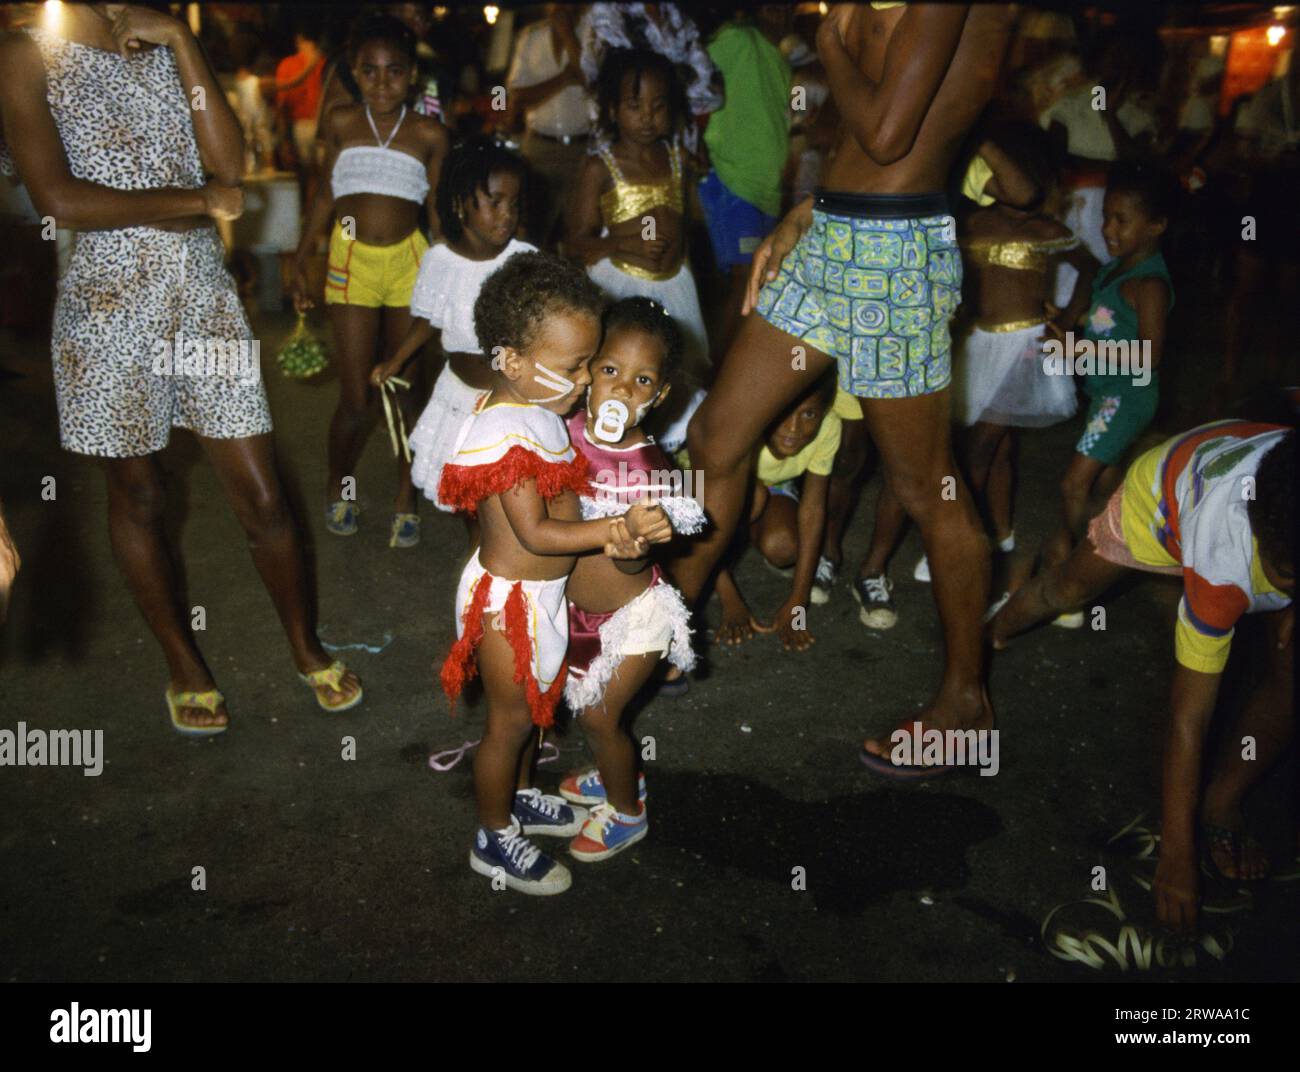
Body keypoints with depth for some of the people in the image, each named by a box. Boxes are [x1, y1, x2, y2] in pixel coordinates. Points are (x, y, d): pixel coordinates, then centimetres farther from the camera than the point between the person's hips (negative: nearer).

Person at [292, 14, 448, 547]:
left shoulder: (429, 135, 1)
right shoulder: (341, 123, 4)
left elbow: (438, 208, 8)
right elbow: (326, 196, 11)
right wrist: (301, 259, 8)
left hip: (410, 262, 0)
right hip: (352, 262, 0)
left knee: (408, 389, 5)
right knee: (356, 400, -1)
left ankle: (406, 500, 20)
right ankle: (337, 487, 25)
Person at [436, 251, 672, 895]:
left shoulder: (540, 411, 1)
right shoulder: (504, 432, -29)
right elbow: (534, 533, -29)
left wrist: (610, 534, -9)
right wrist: (618, 529, -31)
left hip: (542, 591, 9)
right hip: (509, 599, -9)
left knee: (535, 701, 26)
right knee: (511, 719, 8)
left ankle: (517, 797, 49)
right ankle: (495, 840, 29)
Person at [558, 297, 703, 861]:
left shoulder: (646, 469, -26)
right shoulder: (566, 430, -13)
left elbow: (632, 564, -23)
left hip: (630, 616, -6)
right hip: (576, 610, 6)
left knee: (598, 714, 6)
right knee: (580, 701, 23)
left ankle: (628, 813, 33)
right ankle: (616, 776, 51)